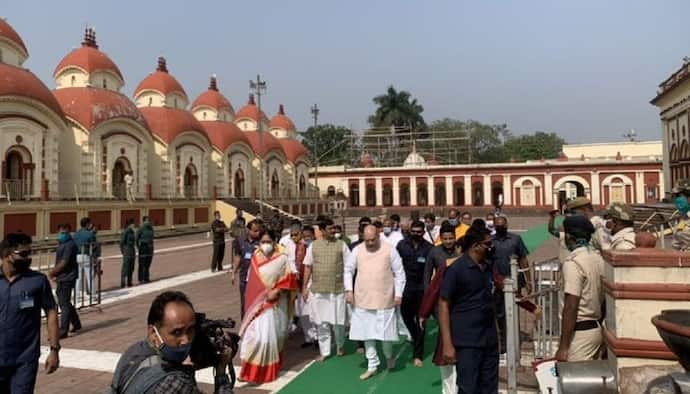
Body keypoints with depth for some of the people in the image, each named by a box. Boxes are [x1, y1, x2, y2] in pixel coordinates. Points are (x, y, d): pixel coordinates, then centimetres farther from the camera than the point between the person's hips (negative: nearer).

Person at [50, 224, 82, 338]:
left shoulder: (70, 245, -16)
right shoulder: (61, 244, 15)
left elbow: (64, 263, -19)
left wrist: (53, 272, -7)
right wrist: (55, 272, 6)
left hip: (67, 278, -10)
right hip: (62, 278, 10)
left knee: (64, 304, -6)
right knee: (64, 302, 18)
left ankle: (63, 331, -2)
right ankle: (76, 324, 33)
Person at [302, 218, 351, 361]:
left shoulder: (341, 245, 0)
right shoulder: (313, 245, 4)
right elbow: (308, 267, 7)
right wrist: (305, 287, 5)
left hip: (338, 289, -1)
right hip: (317, 290, 1)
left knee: (338, 321, 5)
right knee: (321, 322, 8)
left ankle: (340, 346, 32)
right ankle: (324, 351, 22)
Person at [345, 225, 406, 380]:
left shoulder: (389, 250, -6)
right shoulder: (357, 250, -1)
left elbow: (399, 273, -1)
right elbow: (348, 270, 9)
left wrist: (398, 294, -5)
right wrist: (349, 290, 0)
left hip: (384, 299, -2)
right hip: (363, 300, 2)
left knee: (385, 332, 3)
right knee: (367, 333, 8)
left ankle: (388, 355, 34)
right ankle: (372, 366, 23)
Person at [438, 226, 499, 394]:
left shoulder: (488, 267, 8)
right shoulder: (455, 269, -12)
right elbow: (443, 305, -12)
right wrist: (447, 344, -16)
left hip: (490, 339, 6)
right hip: (467, 342, -6)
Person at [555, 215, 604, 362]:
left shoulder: (573, 262, -18)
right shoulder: (598, 258, 8)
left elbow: (571, 307, -21)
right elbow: (602, 299, 13)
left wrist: (563, 346, -19)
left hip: (580, 331, -9)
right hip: (596, 328, 9)